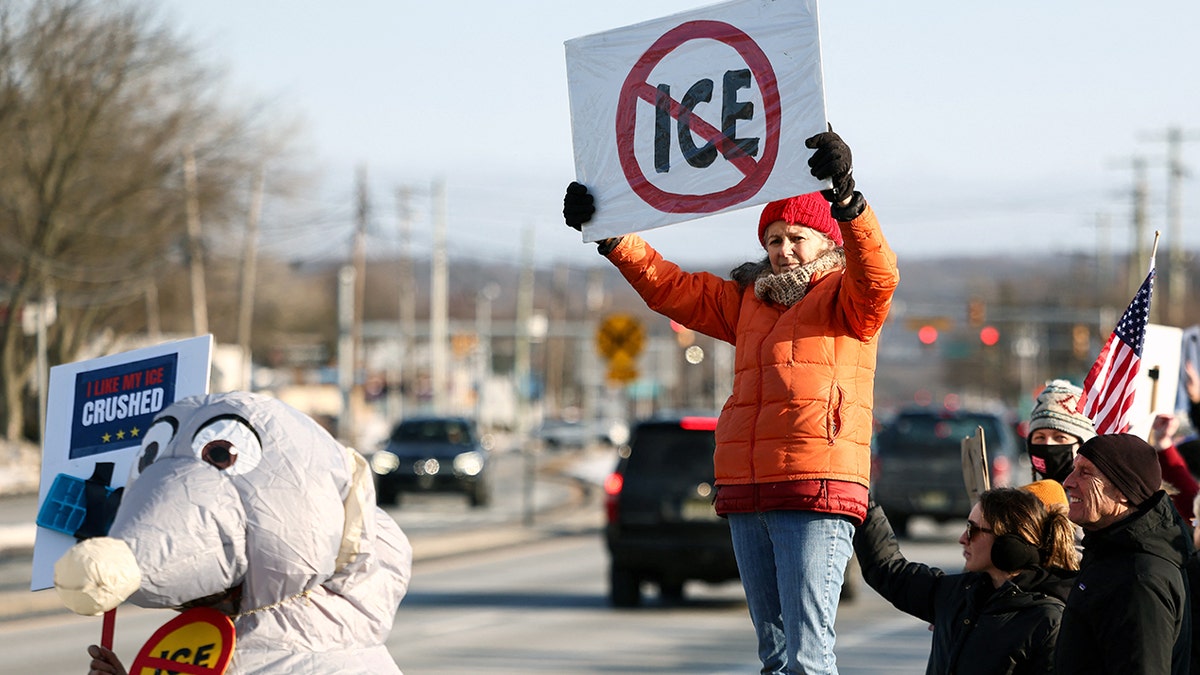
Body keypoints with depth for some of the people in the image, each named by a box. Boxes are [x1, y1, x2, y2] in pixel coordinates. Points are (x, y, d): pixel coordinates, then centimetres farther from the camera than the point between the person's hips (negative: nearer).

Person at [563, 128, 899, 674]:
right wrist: (610, 236, 8)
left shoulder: (846, 298, 3)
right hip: (746, 492, 7)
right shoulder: (749, 301, 22)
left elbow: (878, 275, -19)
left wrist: (846, 200, -37)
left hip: (817, 491, -7)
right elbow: (670, 287, 22)